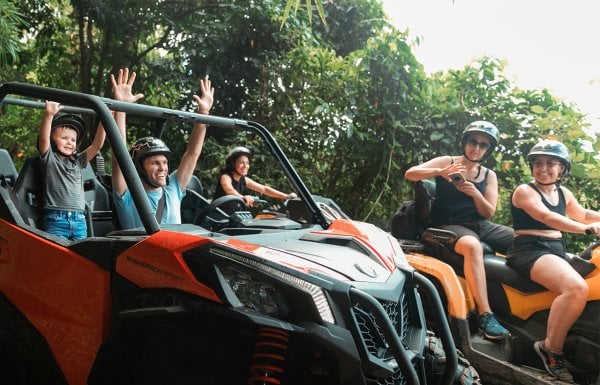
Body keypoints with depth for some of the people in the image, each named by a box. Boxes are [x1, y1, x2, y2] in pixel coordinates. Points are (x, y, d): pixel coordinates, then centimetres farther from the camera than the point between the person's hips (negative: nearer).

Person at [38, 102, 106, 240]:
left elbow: (97, 145, 9)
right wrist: (49, 115, -26)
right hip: (56, 220, -4)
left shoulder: (78, 161, 18)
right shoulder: (49, 158, 7)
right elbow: (44, 138, -10)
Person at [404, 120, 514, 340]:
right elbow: (410, 174, -7)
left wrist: (475, 193, -13)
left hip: (481, 225, 6)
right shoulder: (446, 162, 5)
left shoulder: (489, 175, 15)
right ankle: (485, 315, -44)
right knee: (472, 246, -40)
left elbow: (488, 212, 6)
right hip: (450, 225, -5)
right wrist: (440, 172, -23)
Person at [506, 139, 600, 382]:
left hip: (557, 251, 9)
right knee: (577, 289, -32)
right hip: (530, 250, -9)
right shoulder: (525, 191, -4)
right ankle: (551, 349, -21)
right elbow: (546, 217, -20)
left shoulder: (564, 193, 20)